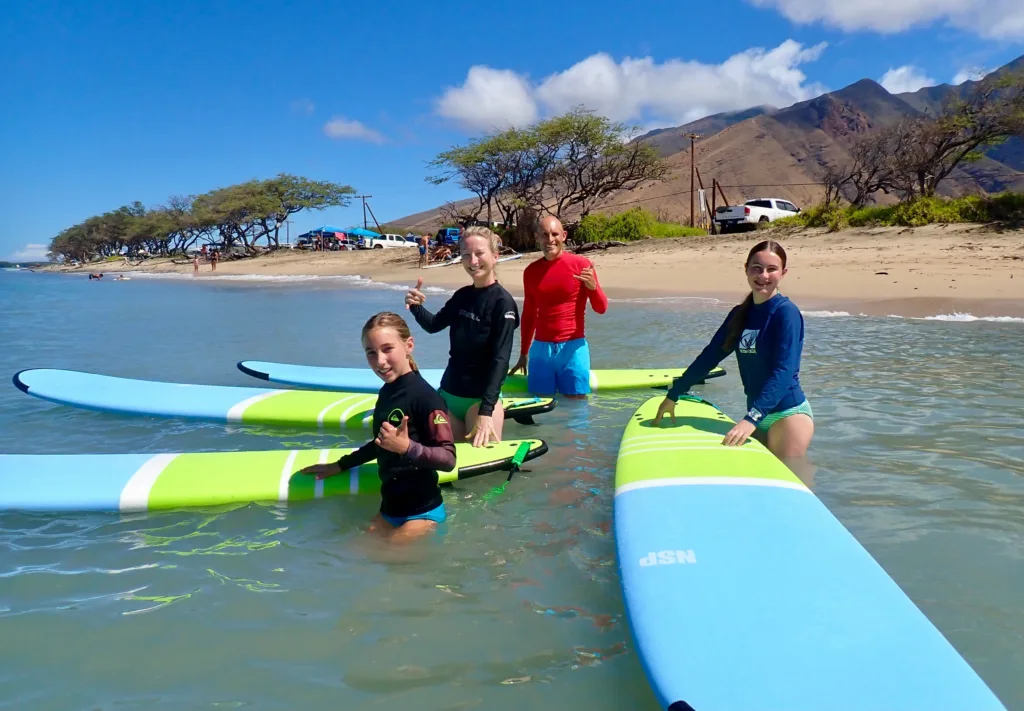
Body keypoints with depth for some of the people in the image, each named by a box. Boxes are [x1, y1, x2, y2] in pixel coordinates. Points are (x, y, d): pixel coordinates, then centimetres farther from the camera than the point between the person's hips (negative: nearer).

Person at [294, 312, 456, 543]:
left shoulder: (425, 397, -22)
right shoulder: (386, 392, 4)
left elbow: (448, 459, -23)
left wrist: (407, 447, -38)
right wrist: (340, 465, 25)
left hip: (421, 513, -9)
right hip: (390, 508, 9)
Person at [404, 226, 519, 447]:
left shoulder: (502, 302, -15)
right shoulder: (462, 296, 5)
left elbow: (500, 358, -21)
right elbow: (433, 325, 16)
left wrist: (486, 411, -27)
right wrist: (415, 307, -6)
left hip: (480, 399, -6)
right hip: (448, 394, 6)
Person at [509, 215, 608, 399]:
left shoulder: (581, 265, -5)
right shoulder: (531, 271, 6)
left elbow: (601, 308, -3)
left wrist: (593, 287, -24)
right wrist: (523, 353, 19)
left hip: (573, 347, -3)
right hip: (540, 348, 3)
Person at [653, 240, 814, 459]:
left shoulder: (786, 312, -14)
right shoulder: (740, 314, 6)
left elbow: (784, 371, -24)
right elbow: (709, 357, 10)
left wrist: (752, 418, -33)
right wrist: (672, 396, 10)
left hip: (788, 414, -6)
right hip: (756, 414, 6)